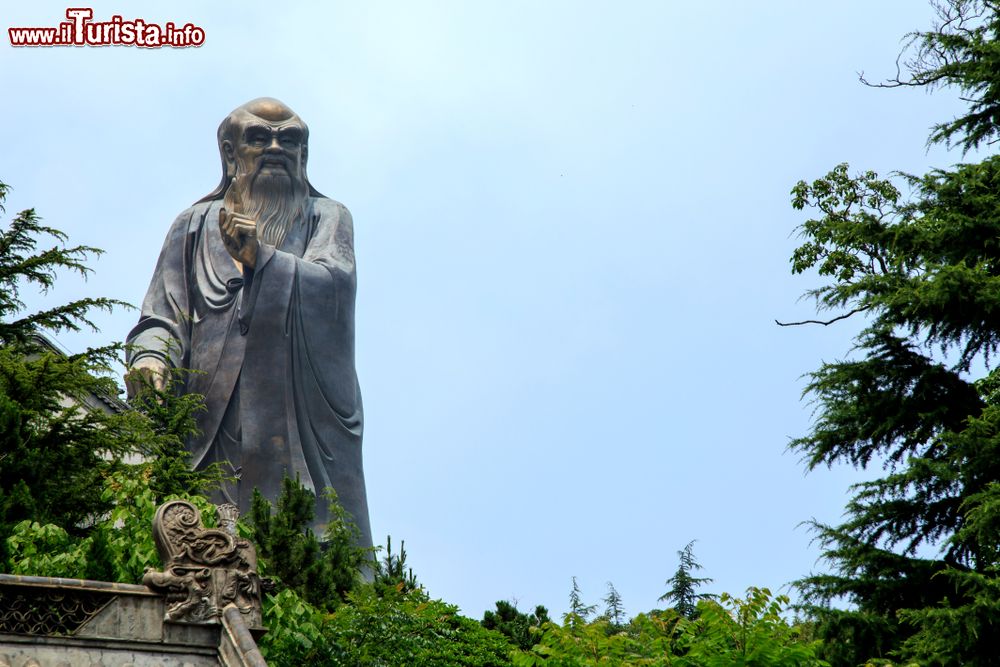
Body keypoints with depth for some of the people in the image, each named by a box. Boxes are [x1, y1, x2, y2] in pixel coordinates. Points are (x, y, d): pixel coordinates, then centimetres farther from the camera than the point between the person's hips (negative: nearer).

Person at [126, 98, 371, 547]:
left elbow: (334, 286, -2)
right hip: (215, 427, 1)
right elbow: (163, 315, 11)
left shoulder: (327, 218, 18)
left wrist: (261, 258, -18)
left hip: (308, 430, 0)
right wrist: (150, 358, -11)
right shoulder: (195, 226, 21)